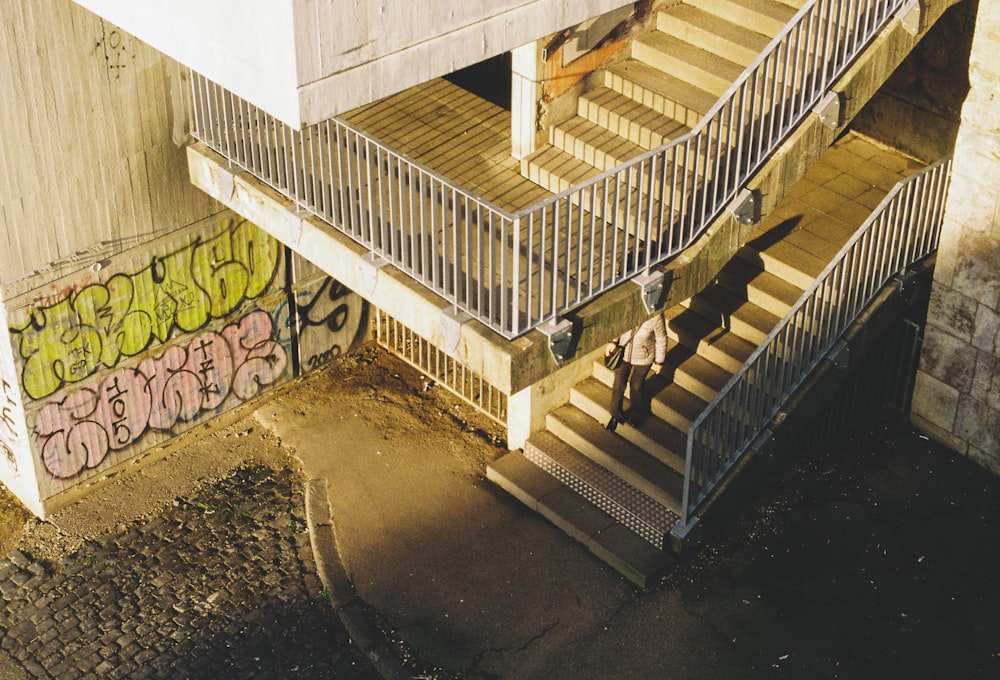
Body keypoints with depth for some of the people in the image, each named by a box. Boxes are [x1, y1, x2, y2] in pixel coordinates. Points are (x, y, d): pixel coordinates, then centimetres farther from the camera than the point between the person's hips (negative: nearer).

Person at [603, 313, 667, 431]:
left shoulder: (655, 317, -33)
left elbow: (661, 339, -13)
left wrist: (659, 361, -2)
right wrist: (613, 342, -17)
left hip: (643, 359, -2)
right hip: (623, 354, 2)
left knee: (636, 387, 21)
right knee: (618, 387, 17)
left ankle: (637, 414, 54)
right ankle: (616, 416, 47)